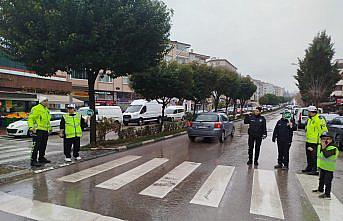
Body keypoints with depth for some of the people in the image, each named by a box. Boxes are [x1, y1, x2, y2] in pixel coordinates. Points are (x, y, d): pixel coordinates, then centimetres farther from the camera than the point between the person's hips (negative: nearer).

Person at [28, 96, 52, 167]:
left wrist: (49, 127, 27)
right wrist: (31, 127, -24)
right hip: (38, 130, -9)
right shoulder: (36, 108, -8)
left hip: (45, 130, 9)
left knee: (43, 145, 16)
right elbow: (30, 118, -13)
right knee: (36, 146, -9)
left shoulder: (47, 110, 20)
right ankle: (33, 161, -5)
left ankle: (41, 158, 28)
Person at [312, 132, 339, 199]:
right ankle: (320, 189, 40)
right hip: (322, 166, 9)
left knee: (327, 181, -2)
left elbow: (326, 155, -33)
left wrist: (323, 148, -31)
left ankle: (327, 194, 7)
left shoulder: (333, 148, -20)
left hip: (329, 168, -8)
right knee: (321, 179, 23)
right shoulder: (320, 146, 5)